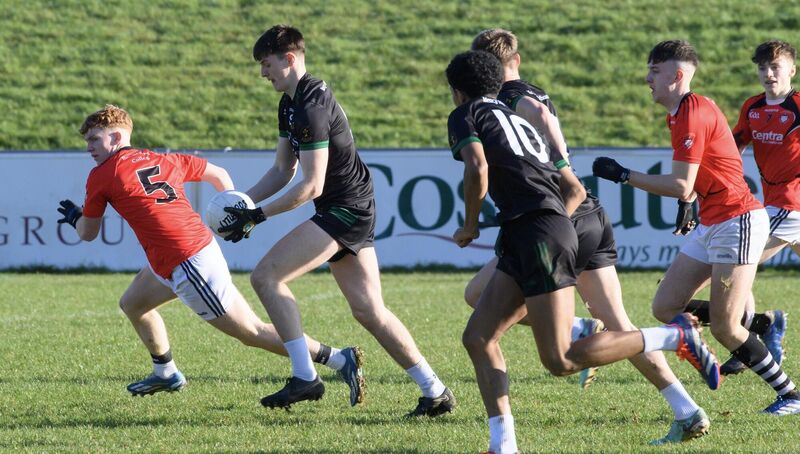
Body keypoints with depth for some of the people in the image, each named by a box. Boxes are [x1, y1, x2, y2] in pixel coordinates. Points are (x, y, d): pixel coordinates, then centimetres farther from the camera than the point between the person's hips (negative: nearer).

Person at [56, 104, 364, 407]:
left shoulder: (101, 176, -5)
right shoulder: (164, 161, 13)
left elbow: (88, 234, 6)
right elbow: (219, 175, 21)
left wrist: (73, 217, 28)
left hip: (188, 267, -9)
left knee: (251, 332, -4)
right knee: (131, 304, 24)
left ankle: (339, 359, -8)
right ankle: (165, 374, 35)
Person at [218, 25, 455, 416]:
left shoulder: (311, 107, -19)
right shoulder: (291, 104, 13)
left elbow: (311, 186, -21)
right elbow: (282, 170, 19)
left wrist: (258, 215, -17)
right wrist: (243, 201, 6)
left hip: (345, 210, -10)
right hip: (353, 211, 10)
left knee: (266, 276, -13)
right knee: (368, 311, 10)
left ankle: (305, 377, -14)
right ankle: (435, 392, 11)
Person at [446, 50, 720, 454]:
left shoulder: (465, 116, 5)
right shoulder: (520, 120, 27)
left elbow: (478, 169, -14)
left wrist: (469, 227, 0)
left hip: (536, 234, -9)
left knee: (560, 360, -12)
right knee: (477, 338, 8)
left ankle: (675, 337, -9)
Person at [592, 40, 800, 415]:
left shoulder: (693, 114, -18)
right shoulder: (678, 114, 14)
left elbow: (681, 186, -23)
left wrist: (622, 175, -18)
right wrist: (688, 202, 16)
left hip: (737, 222, -10)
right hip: (710, 225, 10)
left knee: (724, 328, -12)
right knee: (665, 307, 3)